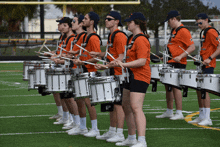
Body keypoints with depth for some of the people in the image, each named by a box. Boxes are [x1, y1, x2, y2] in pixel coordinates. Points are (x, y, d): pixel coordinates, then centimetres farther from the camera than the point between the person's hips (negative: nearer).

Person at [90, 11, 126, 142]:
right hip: (113, 73, 10)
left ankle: (120, 134, -5)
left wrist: (106, 66, -26)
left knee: (118, 103, -8)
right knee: (112, 103, 14)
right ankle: (112, 132, 22)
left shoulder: (119, 36, -15)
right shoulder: (111, 35, 16)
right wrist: (99, 54, 12)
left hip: (119, 73, -10)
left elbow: (121, 57, -20)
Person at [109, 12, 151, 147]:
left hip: (140, 77, -11)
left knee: (136, 108, -18)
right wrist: (119, 63, 17)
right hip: (132, 76, 11)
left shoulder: (141, 40, -16)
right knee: (126, 106, 16)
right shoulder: (133, 38, 16)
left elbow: (142, 61, -24)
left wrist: (124, 64, -28)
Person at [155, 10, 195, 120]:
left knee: (175, 86, -10)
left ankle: (179, 113, -6)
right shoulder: (174, 30, 16)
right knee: (168, 86, 13)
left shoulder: (183, 31, -14)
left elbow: (192, 47, -19)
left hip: (178, 64, -10)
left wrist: (180, 57, -25)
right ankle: (169, 112, 22)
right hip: (171, 63, 10)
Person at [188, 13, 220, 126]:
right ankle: (201, 117, 18)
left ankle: (207, 119, -11)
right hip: (202, 65, 10)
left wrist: (209, 59, -25)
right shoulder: (204, 32, 18)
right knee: (198, 89, 11)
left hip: (208, 66, -10)